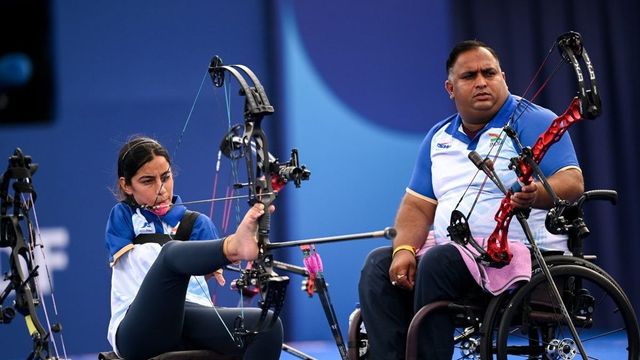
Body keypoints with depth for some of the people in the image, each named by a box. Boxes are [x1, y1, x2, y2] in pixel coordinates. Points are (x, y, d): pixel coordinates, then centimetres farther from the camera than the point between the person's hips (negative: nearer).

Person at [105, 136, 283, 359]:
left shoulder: (197, 223, 21)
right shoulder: (122, 218, 15)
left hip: (192, 325, 4)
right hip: (140, 331, -3)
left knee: (268, 326, -25)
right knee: (172, 252, -31)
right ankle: (234, 246, -63)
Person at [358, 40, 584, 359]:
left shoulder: (534, 122, -3)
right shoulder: (438, 137, 17)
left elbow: (573, 182, -15)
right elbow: (417, 206, 14)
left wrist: (537, 194, -38)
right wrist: (404, 249, -7)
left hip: (521, 256, -7)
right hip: (453, 253, 7)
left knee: (439, 262, -30)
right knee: (379, 265, -12)